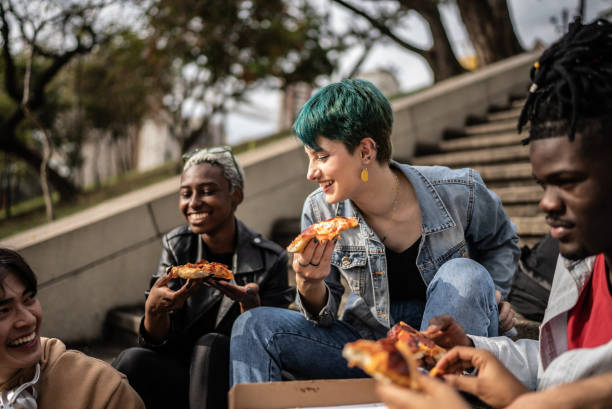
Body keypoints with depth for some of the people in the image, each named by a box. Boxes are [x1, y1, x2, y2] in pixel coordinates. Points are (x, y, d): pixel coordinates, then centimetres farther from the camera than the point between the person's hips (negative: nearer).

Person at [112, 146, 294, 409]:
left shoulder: (270, 260, -8)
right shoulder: (175, 247, 1)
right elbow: (158, 342, -4)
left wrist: (249, 305, -27)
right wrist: (153, 309, -27)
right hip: (180, 373, 2)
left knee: (212, 345, -32)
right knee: (132, 360, -27)